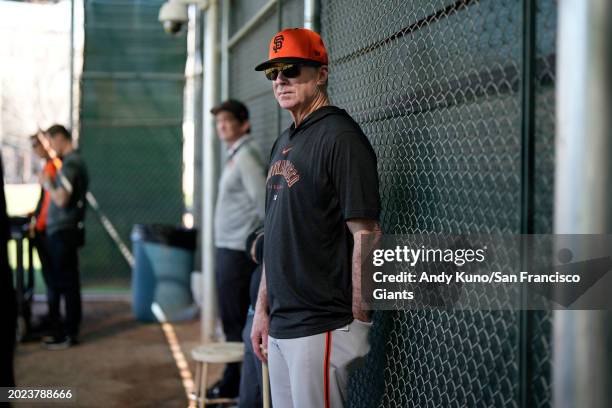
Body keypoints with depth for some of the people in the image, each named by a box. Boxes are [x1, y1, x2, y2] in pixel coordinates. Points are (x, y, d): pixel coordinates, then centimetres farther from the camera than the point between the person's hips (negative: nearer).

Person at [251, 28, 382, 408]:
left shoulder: (340, 136, -12)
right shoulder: (284, 141, 16)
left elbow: (366, 235, -16)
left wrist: (359, 320, -15)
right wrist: (263, 308, 18)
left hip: (321, 329, -9)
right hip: (280, 325, 9)